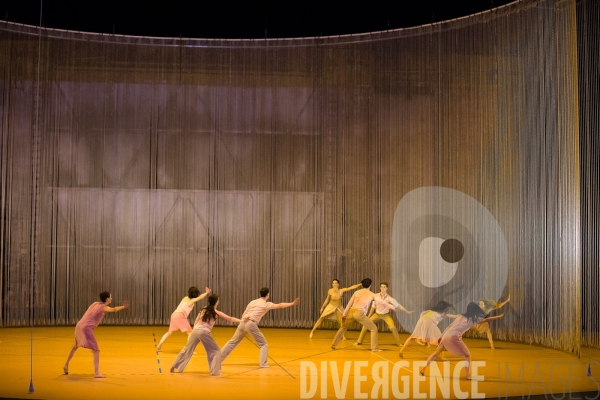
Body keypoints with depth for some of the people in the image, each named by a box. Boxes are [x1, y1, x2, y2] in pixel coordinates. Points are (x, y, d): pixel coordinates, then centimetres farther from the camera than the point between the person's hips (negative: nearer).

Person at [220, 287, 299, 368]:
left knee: (232, 342, 16)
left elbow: (243, 314, 15)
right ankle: (263, 363, -2)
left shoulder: (253, 301, 22)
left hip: (243, 323, 6)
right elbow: (280, 305, 3)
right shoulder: (266, 304, 6)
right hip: (251, 324, -6)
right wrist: (292, 303, 6)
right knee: (263, 344, 8)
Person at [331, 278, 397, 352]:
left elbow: (349, 304, 16)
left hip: (351, 312, 4)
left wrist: (344, 314, 17)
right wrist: (392, 307, 22)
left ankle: (333, 345, 25)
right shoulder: (371, 294, 13)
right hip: (359, 313, -4)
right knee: (374, 328, 9)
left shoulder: (357, 292, 20)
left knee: (343, 328, 27)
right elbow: (381, 302, 13)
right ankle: (374, 348, 0)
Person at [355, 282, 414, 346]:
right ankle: (359, 341, 3)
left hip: (386, 315, -2)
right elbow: (373, 306, -6)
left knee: (392, 327, -24)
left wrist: (407, 311, -32)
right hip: (377, 314, 2)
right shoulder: (376, 296, -19)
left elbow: (398, 305, -27)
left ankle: (399, 342, -5)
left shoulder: (389, 298, -27)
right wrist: (369, 316, -1)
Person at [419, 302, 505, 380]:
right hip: (454, 337, -5)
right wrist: (499, 316, 29)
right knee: (467, 356, 11)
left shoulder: (460, 316, 23)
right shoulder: (473, 319, 10)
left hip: (445, 336, 5)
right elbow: (486, 320, 18)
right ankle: (468, 375, -2)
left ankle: (423, 369, 15)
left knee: (436, 353, 22)